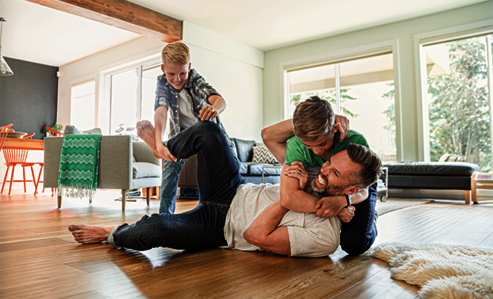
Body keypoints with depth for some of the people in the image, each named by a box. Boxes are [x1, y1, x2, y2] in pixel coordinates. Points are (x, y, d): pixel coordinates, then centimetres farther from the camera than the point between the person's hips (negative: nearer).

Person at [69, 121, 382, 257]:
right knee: (207, 130, -10)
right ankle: (165, 149, 24)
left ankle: (114, 235, 11)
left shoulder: (325, 236, -25)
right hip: (234, 192, 6)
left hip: (221, 227, -6)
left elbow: (256, 236, -27)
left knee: (149, 229, -28)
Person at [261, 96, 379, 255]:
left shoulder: (355, 141, -37)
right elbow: (288, 198, -45)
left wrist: (343, 200, -51)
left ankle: (370, 218, 15)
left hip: (354, 190, -2)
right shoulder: (297, 144, -35)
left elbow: (362, 190, -28)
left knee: (354, 245, -20)